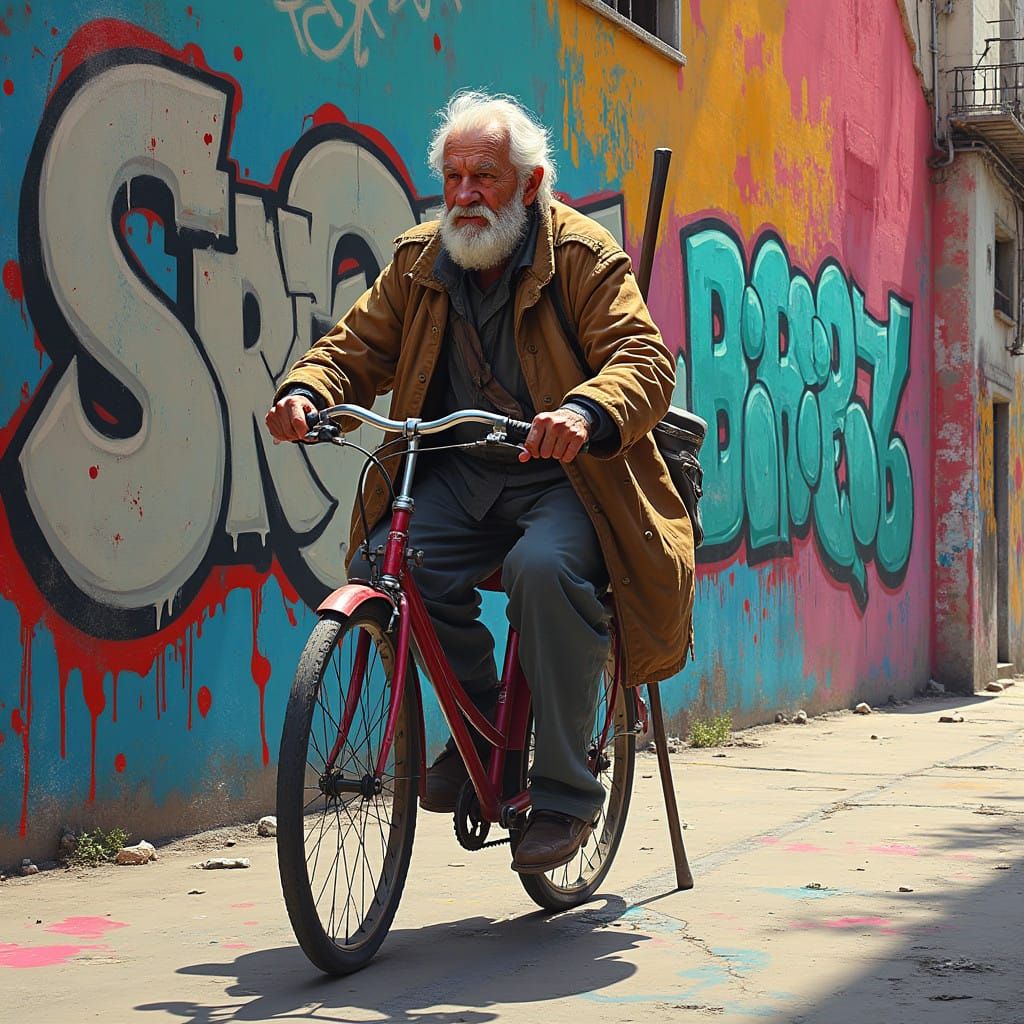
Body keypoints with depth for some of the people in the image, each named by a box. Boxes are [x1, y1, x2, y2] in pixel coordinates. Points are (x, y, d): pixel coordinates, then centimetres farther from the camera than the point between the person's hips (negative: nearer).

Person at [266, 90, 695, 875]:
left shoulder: (584, 255, -6)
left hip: (559, 475, -4)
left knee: (547, 566, -35)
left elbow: (645, 359, -18)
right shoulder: (419, 260, 9)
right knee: (381, 562, -23)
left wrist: (585, 412, -40)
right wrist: (307, 391, -16)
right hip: (455, 472, 5)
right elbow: (359, 346, 8)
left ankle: (565, 793, -17)